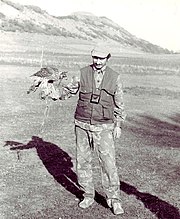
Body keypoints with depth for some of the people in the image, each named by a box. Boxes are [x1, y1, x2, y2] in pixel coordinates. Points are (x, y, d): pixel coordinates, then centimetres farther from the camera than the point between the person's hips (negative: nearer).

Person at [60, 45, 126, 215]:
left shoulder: (115, 78, 0)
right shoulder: (82, 73, 0)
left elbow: (119, 104, 7)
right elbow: (70, 89, -6)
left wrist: (118, 125, 4)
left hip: (104, 127, -1)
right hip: (82, 125, 2)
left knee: (108, 163, -5)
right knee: (82, 161, 7)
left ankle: (113, 200, 10)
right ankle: (88, 196, 25)